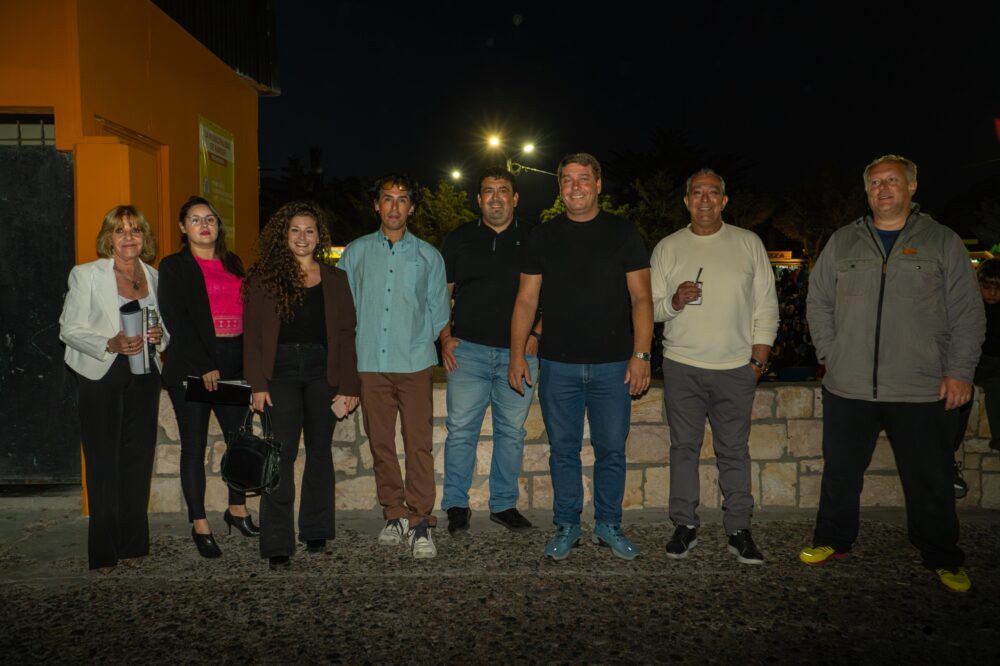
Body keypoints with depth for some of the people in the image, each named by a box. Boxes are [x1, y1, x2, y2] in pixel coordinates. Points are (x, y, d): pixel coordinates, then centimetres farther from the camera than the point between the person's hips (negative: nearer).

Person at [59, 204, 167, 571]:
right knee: (104, 462, 0)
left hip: (144, 374, 4)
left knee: (139, 458, 6)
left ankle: (133, 544, 18)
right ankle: (104, 551, 11)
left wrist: (159, 335, -5)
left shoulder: (154, 277, 9)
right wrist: (111, 344, -20)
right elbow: (69, 328, -5)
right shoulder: (86, 275, -3)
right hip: (102, 376, -3)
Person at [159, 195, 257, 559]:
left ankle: (237, 510, 23)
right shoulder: (174, 266, 2)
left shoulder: (233, 263, 17)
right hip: (192, 368, -4)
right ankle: (200, 526, 11)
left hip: (233, 364, 5)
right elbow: (176, 320, -8)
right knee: (194, 446, 2)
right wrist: (204, 367, -16)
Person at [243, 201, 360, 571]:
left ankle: (316, 532, 23)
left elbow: (346, 334, 6)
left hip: (322, 371, 2)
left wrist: (349, 385, -1)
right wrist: (258, 384, -7)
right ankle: (277, 544, -1)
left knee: (319, 451, 9)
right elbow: (252, 333, 2)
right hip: (281, 371, -2)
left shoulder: (334, 280, 10)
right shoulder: (264, 277, 6)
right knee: (281, 455, -7)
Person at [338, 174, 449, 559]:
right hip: (370, 363, 2)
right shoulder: (356, 252, 13)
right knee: (380, 442, 6)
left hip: (414, 363, -1)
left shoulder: (428, 256, 11)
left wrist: (433, 348, 7)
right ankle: (394, 515, 17)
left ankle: (420, 523, -1)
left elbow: (438, 311, 13)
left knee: (418, 443, -6)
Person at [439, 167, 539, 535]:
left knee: (511, 432, 8)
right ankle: (456, 505, 11)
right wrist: (445, 337, 0)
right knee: (461, 429, -1)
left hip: (518, 353, 1)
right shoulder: (459, 239, 8)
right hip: (468, 350, 0)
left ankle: (504, 504, 20)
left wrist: (536, 333, -3)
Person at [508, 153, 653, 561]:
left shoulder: (621, 233, 3)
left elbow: (641, 298, 1)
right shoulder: (544, 236, 8)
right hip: (558, 364, 1)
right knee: (563, 450, 7)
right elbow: (526, 300, 8)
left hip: (612, 364, -1)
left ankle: (608, 526, 22)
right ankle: (566, 527, 21)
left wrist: (641, 354, -8)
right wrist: (517, 354, 0)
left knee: (612, 450, 5)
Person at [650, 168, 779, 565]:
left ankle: (739, 530, 14)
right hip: (682, 367, 0)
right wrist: (674, 302, -14)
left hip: (736, 368, 0)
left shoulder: (749, 244, 8)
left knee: (734, 452, 5)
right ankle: (684, 526, 17)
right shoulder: (668, 247, 7)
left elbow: (766, 307, 8)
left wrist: (759, 359, 1)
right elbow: (649, 307, 7)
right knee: (684, 448, 6)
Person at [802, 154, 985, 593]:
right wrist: (829, 353, 4)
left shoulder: (942, 242, 5)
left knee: (930, 483, 8)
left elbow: (968, 315, 3)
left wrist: (959, 371, -5)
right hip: (848, 388, 2)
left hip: (922, 391, -1)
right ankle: (833, 541, 28)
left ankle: (942, 559, 25)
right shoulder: (842, 242, 10)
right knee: (840, 473, 11)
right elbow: (818, 302, 14)